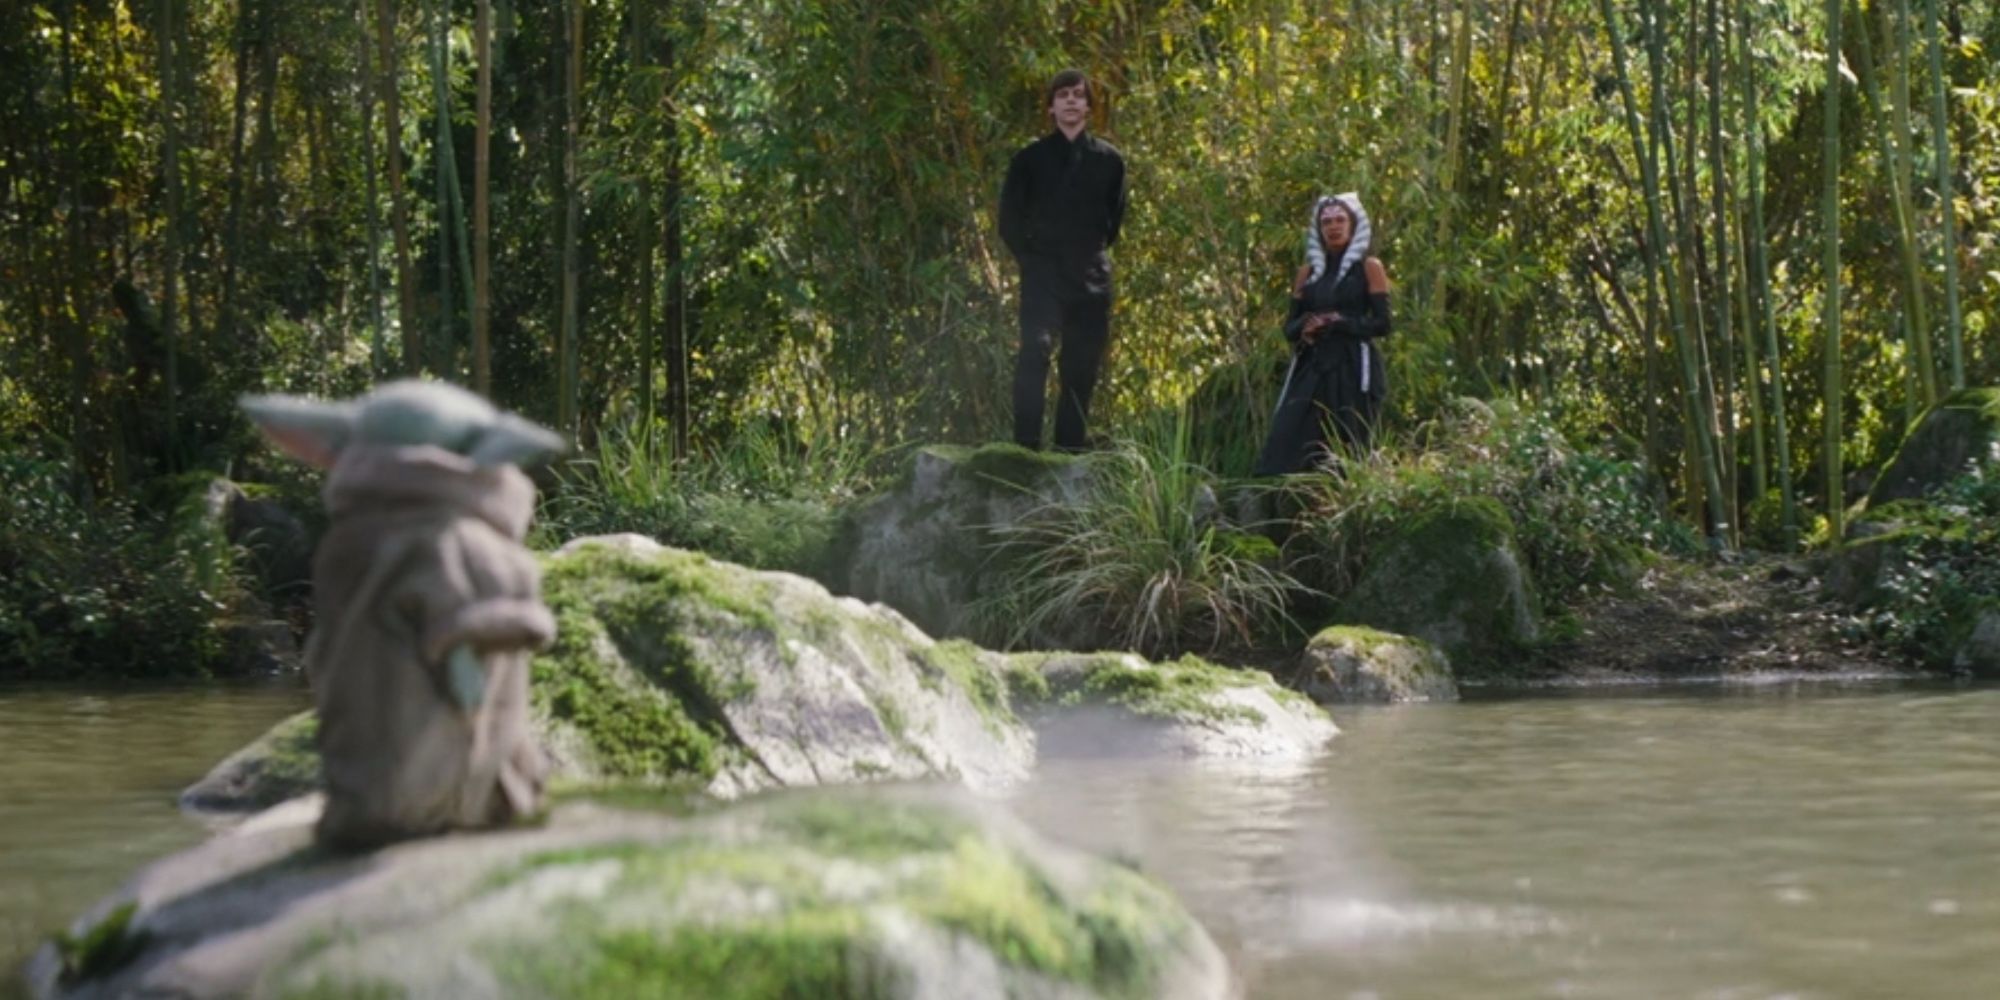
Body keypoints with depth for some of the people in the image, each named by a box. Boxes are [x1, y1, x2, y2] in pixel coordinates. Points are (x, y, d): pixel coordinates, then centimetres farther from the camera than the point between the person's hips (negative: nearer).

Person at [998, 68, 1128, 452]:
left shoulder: (1108, 160, 7)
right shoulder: (1030, 159, 2)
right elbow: (1010, 219, 7)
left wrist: (1094, 254, 10)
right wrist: (1031, 258, 4)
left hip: (1091, 278, 3)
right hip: (1043, 276, -3)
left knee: (1082, 369, 4)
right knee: (1035, 349, -21)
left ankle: (1069, 454, 13)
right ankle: (1026, 448, -25)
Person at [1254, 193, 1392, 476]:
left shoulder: (1369, 268, 5)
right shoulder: (1308, 273, 17)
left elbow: (1382, 324, -3)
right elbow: (1289, 327, 15)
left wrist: (1337, 323, -12)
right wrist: (1304, 327, -7)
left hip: (1353, 369, -4)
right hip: (1311, 369, 4)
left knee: (1349, 451, -8)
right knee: (1287, 447, -9)